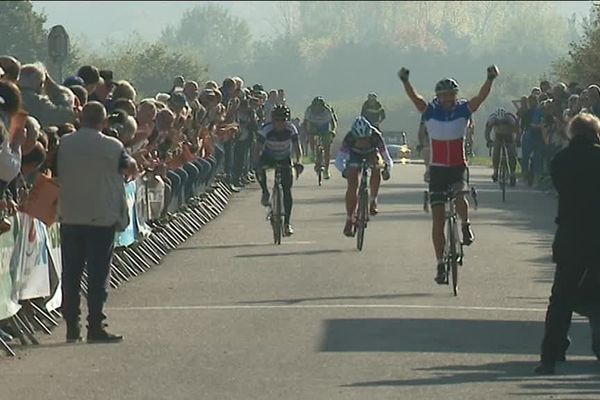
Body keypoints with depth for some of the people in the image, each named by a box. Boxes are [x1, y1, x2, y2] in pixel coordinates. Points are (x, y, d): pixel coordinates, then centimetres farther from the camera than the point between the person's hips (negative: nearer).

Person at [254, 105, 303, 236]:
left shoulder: (291, 129, -21)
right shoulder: (266, 130, -25)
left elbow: (297, 146, -23)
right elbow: (257, 149, -28)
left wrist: (298, 162, -42)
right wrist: (257, 164, -45)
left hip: (284, 159, 1)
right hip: (268, 157, -1)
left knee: (287, 191, -8)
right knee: (259, 171, -36)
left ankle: (287, 223, -2)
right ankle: (265, 192, -10)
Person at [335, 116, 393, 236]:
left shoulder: (376, 136, -35)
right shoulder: (349, 138, -34)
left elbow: (387, 159, -32)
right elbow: (339, 160, -33)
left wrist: (387, 168, -53)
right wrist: (344, 170, -53)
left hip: (372, 153, 0)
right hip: (355, 155, 0)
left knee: (376, 167, -33)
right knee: (352, 185, -14)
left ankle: (373, 201, -17)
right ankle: (349, 219, -3)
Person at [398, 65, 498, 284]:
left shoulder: (463, 110, -4)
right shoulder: (430, 112, -5)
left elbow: (480, 97, -18)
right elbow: (415, 98, -19)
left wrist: (490, 79, -34)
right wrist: (405, 82, -37)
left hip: (458, 167, -1)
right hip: (437, 169, 1)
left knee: (459, 195, -33)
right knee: (438, 220, 0)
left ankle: (466, 225, -2)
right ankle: (440, 265, 7)